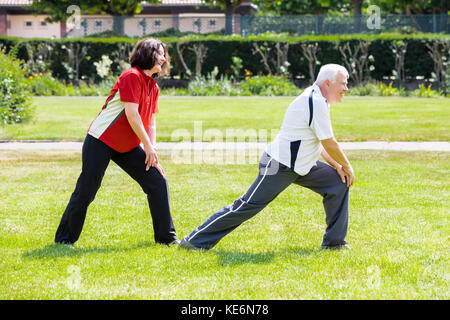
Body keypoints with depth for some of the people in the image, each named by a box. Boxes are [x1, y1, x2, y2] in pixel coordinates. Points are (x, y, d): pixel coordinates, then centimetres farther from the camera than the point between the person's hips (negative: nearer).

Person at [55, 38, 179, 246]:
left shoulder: (154, 87, 11)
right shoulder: (132, 76, -15)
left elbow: (150, 122, 12)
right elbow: (131, 114, -20)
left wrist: (151, 153, 1)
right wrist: (148, 146, -14)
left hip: (128, 147, 8)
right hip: (101, 141, -8)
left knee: (157, 181, 0)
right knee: (85, 192, -5)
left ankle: (166, 237, 9)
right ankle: (64, 240, 9)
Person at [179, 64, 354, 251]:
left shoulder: (317, 100, 10)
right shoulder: (316, 103, -20)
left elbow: (321, 143, 18)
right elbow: (329, 144, -18)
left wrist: (337, 165, 7)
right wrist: (346, 166, -3)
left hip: (299, 166, 10)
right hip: (279, 167, -10)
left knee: (338, 182, 4)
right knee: (247, 206, -9)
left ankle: (334, 242, 12)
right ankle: (195, 241, -1)